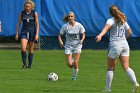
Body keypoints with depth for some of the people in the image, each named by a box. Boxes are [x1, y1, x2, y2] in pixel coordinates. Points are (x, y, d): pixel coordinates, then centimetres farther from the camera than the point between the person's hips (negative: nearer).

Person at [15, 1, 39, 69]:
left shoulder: (34, 13, -2)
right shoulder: (22, 13, 2)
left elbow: (37, 24, -1)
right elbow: (18, 23, 8)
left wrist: (37, 34, -9)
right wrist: (17, 33, 4)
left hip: (32, 32, 0)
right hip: (24, 32, 0)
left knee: (31, 50, 5)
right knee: (23, 48, -18)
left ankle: (29, 65, 13)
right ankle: (24, 63, -10)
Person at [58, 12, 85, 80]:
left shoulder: (79, 25, -7)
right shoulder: (65, 26, -7)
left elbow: (83, 34, 3)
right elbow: (60, 35, -1)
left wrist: (82, 40, -19)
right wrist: (60, 42, -21)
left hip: (77, 46, 0)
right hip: (68, 46, 0)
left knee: (75, 63, -8)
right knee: (69, 64, -9)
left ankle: (74, 76, 16)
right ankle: (73, 63, 30)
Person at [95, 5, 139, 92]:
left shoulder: (111, 20, -5)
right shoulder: (123, 21, 14)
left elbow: (106, 27, -26)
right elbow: (130, 33, 20)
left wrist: (100, 35, -44)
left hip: (115, 46, -5)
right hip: (125, 45, 5)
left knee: (110, 68, 7)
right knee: (126, 67, -1)